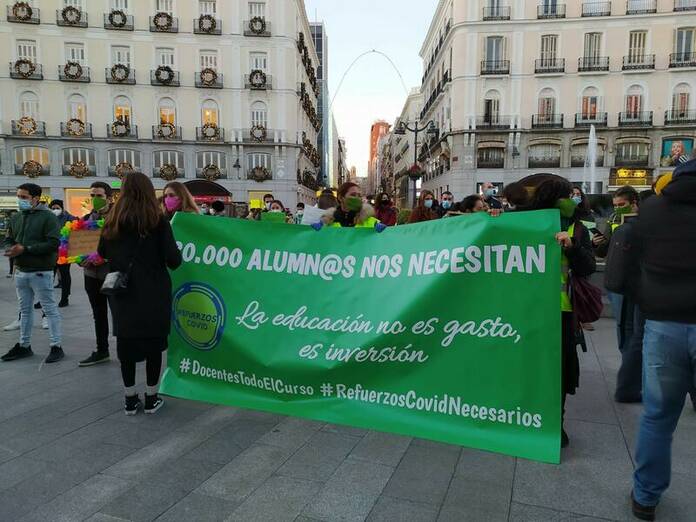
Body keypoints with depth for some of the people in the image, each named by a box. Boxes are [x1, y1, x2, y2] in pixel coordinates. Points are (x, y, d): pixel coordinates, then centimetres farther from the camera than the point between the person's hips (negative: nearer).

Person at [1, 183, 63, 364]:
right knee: (25, 310, 17)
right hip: (20, 272, 7)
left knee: (50, 309, 0)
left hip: (40, 272, -7)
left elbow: (53, 243, -19)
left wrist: (25, 249, -21)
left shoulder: (47, 217, -10)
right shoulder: (16, 218, 12)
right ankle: (24, 345, 28)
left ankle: (56, 346, 6)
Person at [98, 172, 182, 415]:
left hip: (123, 293, 3)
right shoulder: (158, 221, -10)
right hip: (154, 292, -3)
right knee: (154, 342, 8)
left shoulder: (113, 221, 1)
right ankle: (151, 399, 16)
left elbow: (102, 253, 10)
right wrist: (176, 255, 6)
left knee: (126, 342, 11)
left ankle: (130, 400, 20)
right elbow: (173, 259, -15)